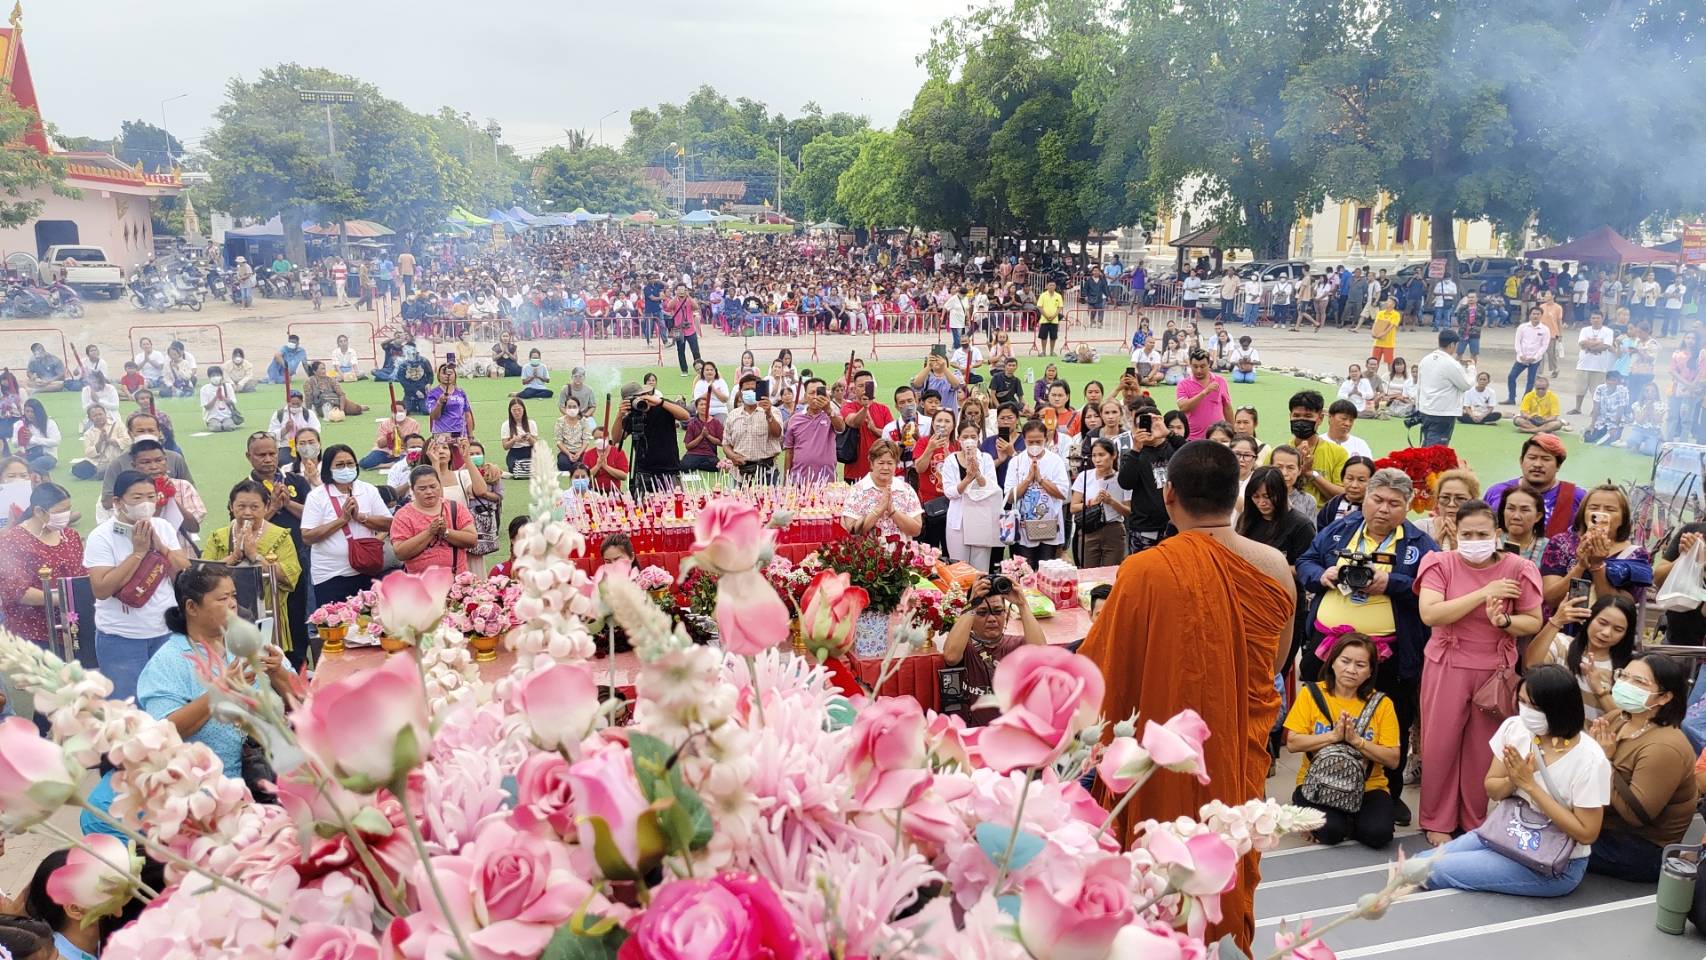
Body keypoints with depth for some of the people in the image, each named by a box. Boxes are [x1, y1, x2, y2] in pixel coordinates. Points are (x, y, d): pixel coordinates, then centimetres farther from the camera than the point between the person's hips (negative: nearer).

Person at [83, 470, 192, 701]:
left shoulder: (164, 528, 3)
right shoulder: (101, 537, -10)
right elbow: (101, 589, -19)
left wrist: (159, 545, -13)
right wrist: (138, 552, -19)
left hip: (167, 632, 4)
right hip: (121, 638, -4)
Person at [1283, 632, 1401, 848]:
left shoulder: (1381, 703, -1)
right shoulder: (1311, 693, -2)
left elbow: (1393, 759, -6)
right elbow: (1292, 743, -8)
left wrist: (1356, 740, -19)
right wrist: (1333, 736, -19)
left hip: (1367, 785, 1)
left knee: (1378, 834, -26)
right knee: (1329, 831, -29)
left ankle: (1347, 822, 7)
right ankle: (1334, 823, 7)